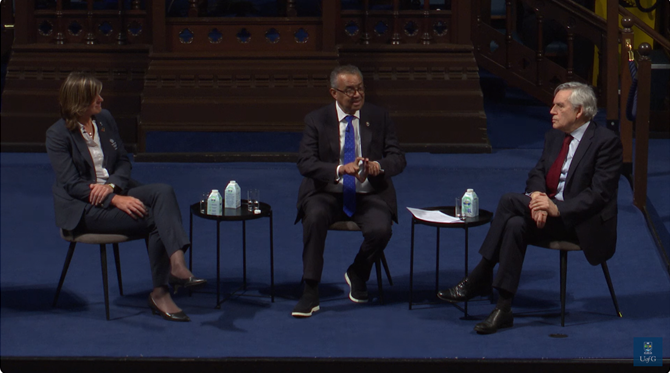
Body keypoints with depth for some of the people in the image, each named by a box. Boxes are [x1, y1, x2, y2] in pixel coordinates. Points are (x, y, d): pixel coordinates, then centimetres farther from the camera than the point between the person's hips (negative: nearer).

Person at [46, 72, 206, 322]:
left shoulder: (105, 119, 8)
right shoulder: (58, 135, -11)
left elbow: (123, 162, 11)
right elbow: (72, 184, -17)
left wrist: (112, 185, -13)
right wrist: (116, 200, -26)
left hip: (114, 192, 6)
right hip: (82, 208, -6)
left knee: (163, 191, -24)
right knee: (154, 220, -25)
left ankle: (177, 265, -38)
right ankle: (159, 294, -16)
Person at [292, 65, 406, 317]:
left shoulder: (379, 118, 6)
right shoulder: (316, 120, 1)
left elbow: (398, 159, 0)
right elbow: (305, 163, -10)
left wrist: (378, 165, -24)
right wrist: (341, 169, -27)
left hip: (369, 195, 1)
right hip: (328, 193, -1)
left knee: (380, 229, -29)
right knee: (314, 217, -34)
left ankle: (357, 275, 4)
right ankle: (310, 292, -25)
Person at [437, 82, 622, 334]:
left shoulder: (606, 142, -11)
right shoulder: (554, 137, 14)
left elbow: (600, 193, -18)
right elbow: (536, 174, 12)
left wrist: (557, 208, -28)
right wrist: (537, 197, -13)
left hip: (583, 222, -7)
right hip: (550, 214, 7)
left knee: (510, 201, -24)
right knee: (515, 225, -26)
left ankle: (478, 280, -18)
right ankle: (503, 309, -24)